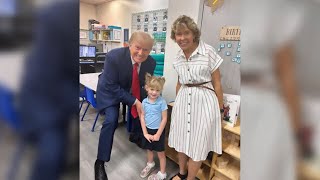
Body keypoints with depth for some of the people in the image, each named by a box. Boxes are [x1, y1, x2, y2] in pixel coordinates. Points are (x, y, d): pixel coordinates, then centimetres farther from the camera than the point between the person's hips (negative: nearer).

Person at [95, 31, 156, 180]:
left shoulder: (151, 63, -21)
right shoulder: (114, 56, -34)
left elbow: (145, 85, -6)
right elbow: (112, 87, -29)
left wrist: (142, 103, -16)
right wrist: (134, 101, -30)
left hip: (133, 90, 5)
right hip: (110, 90, -4)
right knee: (111, 120, -18)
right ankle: (100, 162, 2)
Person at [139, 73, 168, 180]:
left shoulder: (162, 102, -18)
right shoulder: (144, 102, -7)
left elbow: (164, 119, -15)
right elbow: (142, 117, -3)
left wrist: (158, 134, -14)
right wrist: (145, 133, -7)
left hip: (158, 130, -4)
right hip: (147, 129, 5)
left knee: (160, 153, 11)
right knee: (149, 149, 25)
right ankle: (150, 164, 54)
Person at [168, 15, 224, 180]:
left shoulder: (208, 51, -10)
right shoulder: (178, 56, 5)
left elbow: (216, 83, -5)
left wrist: (220, 108, -1)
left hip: (203, 100, -5)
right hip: (183, 99, 5)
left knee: (197, 143, 7)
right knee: (181, 139, 16)